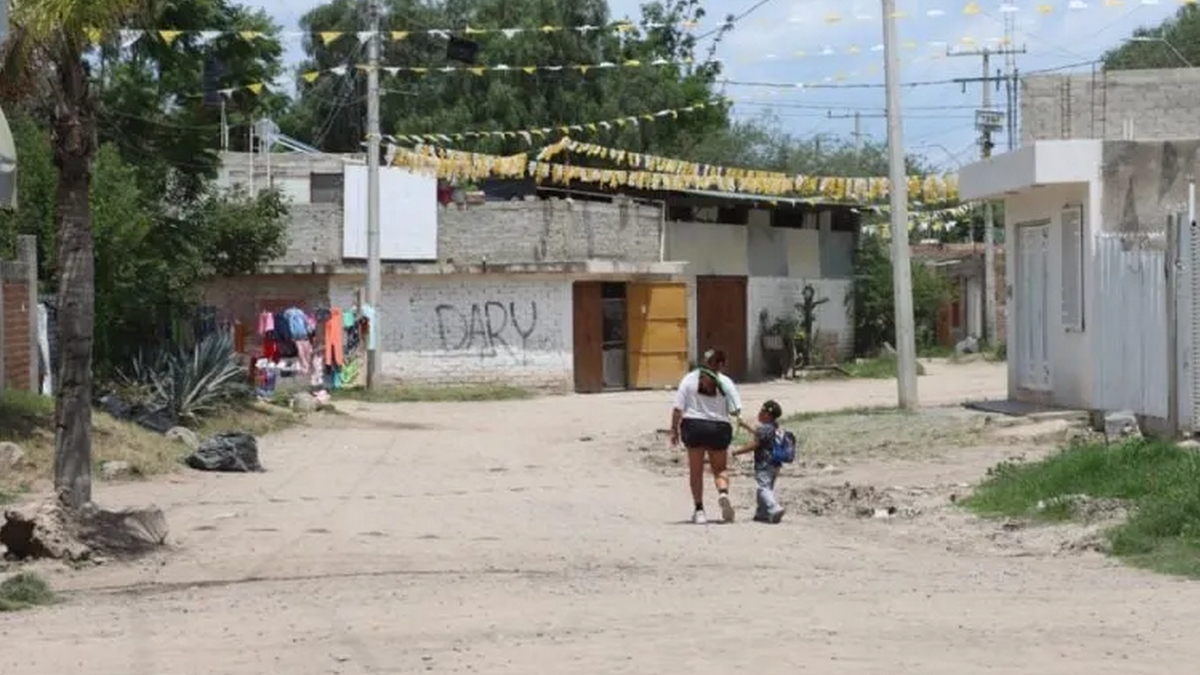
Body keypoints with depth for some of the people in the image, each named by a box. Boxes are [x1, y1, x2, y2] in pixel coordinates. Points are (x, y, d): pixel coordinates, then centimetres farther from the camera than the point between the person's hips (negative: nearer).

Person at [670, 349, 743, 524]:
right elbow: (735, 411, -4)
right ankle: (723, 492, -16)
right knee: (720, 468, 13)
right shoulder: (725, 382, -3)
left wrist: (674, 429, 4)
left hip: (693, 426, 0)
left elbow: (678, 408, -4)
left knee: (696, 470, 10)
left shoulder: (689, 379, -1)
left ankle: (699, 510, 8)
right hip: (718, 427, 0)